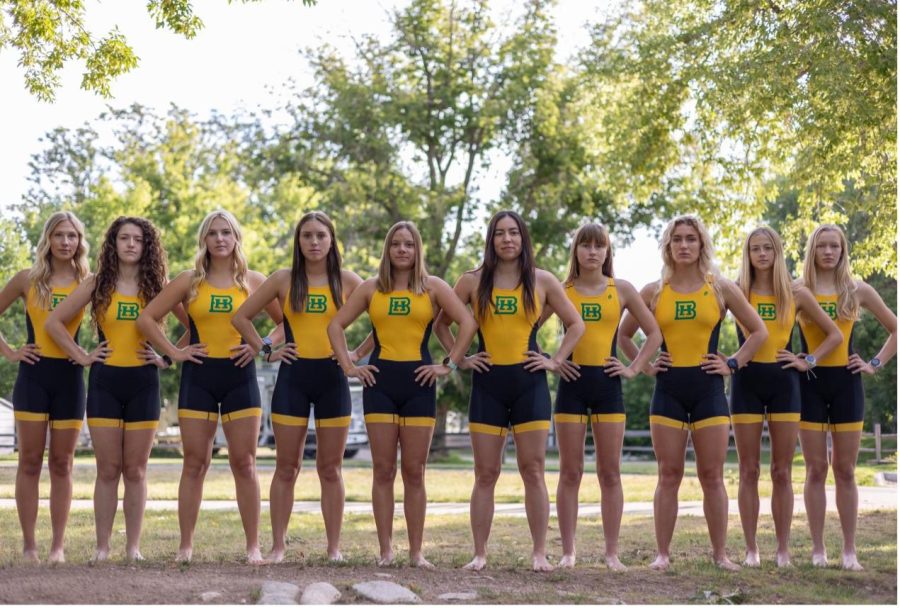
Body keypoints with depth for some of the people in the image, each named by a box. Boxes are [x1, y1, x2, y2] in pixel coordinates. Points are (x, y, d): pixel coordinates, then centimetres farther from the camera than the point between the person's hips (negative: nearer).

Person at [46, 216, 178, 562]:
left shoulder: (158, 286, 4)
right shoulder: (97, 285, 3)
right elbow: (54, 322, 5)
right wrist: (81, 356, -1)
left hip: (143, 382, 0)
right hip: (105, 381, 0)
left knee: (135, 470, 3)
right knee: (108, 470, 1)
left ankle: (133, 547, 9)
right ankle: (102, 547, 6)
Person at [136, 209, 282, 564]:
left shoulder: (253, 282, 7)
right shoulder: (189, 282, 6)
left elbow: (286, 321, 11)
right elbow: (146, 318, 5)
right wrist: (173, 352, -3)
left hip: (240, 376, 0)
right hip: (198, 377, 0)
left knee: (244, 464, 0)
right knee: (195, 464, 1)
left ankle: (253, 546, 4)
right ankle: (186, 546, 6)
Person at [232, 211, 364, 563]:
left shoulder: (346, 281, 3)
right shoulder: (283, 280, 4)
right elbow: (241, 317, 8)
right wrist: (266, 350, 1)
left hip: (332, 378, 0)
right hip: (293, 377, 0)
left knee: (330, 469, 4)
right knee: (286, 468, 1)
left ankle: (334, 548, 9)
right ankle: (278, 546, 7)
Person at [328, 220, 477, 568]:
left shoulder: (433, 287, 5)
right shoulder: (371, 288, 9)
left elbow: (468, 323, -1)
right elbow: (336, 324, 11)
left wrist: (449, 365, -5)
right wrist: (348, 366, 2)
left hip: (418, 383, -1)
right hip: (380, 382, 1)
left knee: (414, 472, 1)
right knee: (383, 470, 1)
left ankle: (416, 553, 6)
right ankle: (385, 551, 5)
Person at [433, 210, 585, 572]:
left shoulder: (541, 281, 6)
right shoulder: (473, 282, 6)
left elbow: (576, 325, 12)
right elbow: (441, 323, 13)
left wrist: (556, 361, 2)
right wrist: (460, 359, 4)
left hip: (529, 382, 0)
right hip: (488, 383, 1)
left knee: (533, 471, -2)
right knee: (485, 474, 1)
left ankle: (539, 553, 3)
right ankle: (480, 554, 4)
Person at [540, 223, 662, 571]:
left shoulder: (621, 290, 5)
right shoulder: (561, 291, 4)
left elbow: (654, 334, 9)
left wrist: (634, 368, 0)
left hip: (607, 384, 0)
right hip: (572, 384, 0)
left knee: (610, 473, 2)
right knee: (570, 472, 1)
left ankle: (612, 553, 7)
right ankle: (568, 552, 6)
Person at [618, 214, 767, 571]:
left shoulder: (721, 289, 5)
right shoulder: (654, 292, 7)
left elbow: (758, 331, 11)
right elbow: (624, 335, 18)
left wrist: (733, 364, 1)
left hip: (708, 388, 0)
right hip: (668, 389, 1)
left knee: (712, 476, 0)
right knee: (669, 475, -1)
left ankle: (720, 554, 6)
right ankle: (662, 554, 3)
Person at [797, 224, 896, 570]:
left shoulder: (858, 291, 5)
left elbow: (895, 329, 12)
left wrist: (876, 364, 4)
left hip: (846, 383, 1)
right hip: (809, 383, -1)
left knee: (845, 470, 3)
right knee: (816, 469, 1)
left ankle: (850, 551, 7)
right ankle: (818, 549, 6)